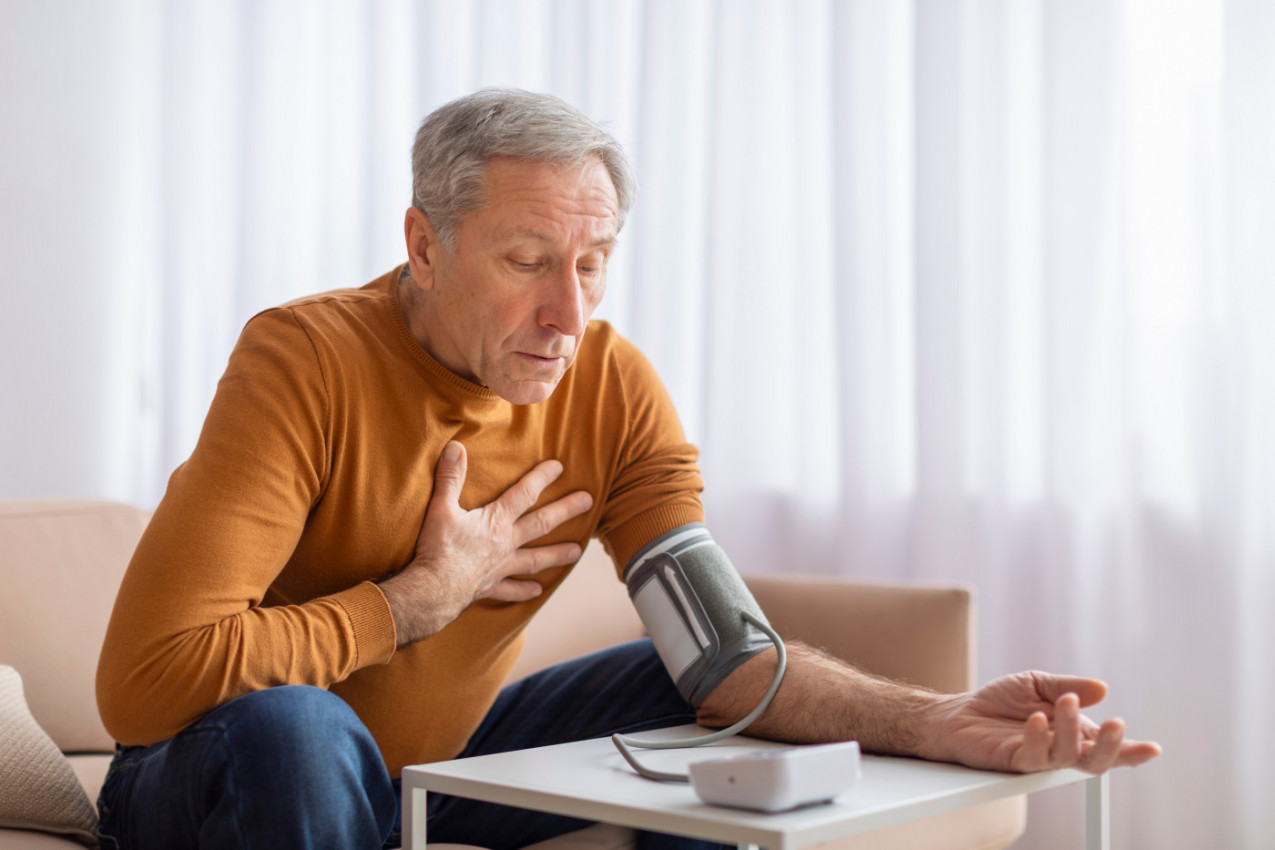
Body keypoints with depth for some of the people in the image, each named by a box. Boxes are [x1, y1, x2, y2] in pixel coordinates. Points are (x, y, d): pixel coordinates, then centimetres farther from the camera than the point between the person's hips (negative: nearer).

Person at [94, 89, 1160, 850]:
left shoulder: (613, 388, -10)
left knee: (710, 707, -8)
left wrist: (940, 723, -34)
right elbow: (149, 676, -33)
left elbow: (723, 651, -18)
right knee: (290, 726, -37)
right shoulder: (306, 359, -26)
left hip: (443, 758, 5)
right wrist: (426, 599, -25)